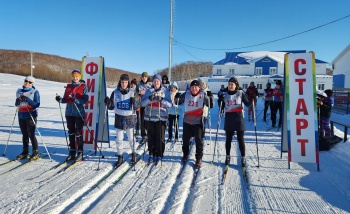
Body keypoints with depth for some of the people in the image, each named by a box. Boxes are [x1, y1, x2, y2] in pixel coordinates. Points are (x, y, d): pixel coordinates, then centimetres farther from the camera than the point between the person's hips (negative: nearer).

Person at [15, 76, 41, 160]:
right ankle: (25, 152, 21)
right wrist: (18, 101, -6)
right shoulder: (19, 91, 13)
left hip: (31, 116, -5)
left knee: (31, 134, -6)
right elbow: (17, 104, 16)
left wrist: (27, 99, -20)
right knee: (24, 134, 11)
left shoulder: (35, 92, -3)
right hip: (21, 116, 5)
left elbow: (37, 104, -10)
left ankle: (35, 152, 4)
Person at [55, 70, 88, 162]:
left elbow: (85, 99, -10)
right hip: (69, 112, 5)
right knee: (71, 132, 10)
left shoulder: (83, 87, 0)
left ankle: (80, 153, 3)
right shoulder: (68, 87, 14)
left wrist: (76, 100, -25)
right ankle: (72, 152, 21)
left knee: (78, 132, -5)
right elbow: (65, 99, 14)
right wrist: (59, 99, -6)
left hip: (79, 113, -5)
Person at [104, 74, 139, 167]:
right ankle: (120, 157, 23)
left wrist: (134, 102, -24)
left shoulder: (133, 92, -5)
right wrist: (108, 103, -17)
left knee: (131, 139, 10)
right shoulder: (115, 92, -1)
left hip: (129, 118, -1)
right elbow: (111, 107, 3)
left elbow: (136, 107, -3)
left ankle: (133, 154, 31)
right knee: (119, 140, 7)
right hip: (119, 118, 1)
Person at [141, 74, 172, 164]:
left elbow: (169, 104, -5)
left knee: (160, 137, 2)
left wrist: (161, 100, -22)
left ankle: (159, 155, 16)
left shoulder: (165, 91, 2)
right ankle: (151, 154, 21)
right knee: (151, 137, 7)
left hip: (161, 117, -2)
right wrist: (149, 98, -19)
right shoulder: (149, 91, 6)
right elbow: (143, 103, 0)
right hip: (149, 117, 2)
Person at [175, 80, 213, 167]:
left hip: (198, 122, -3)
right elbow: (178, 102, 5)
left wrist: (210, 98, -27)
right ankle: (185, 154, 37)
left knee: (198, 140, -3)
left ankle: (199, 158, 12)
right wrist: (177, 98, -16)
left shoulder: (202, 95, -7)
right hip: (187, 121, 3)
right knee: (185, 139, 15)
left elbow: (210, 105, -10)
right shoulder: (186, 94, -2)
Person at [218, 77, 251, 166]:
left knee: (240, 139, 0)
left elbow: (247, 104, 0)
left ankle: (243, 158, 12)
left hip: (238, 118, -3)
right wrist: (220, 100, -5)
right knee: (228, 139, 10)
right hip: (228, 119, 3)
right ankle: (228, 157, 24)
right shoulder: (225, 94, 8)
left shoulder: (241, 93, 0)